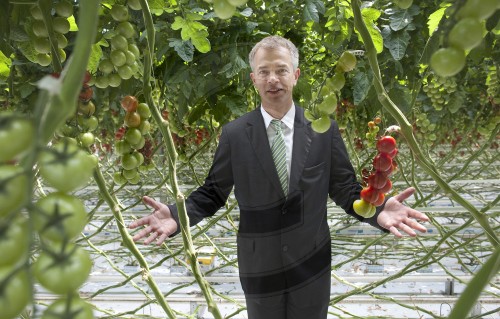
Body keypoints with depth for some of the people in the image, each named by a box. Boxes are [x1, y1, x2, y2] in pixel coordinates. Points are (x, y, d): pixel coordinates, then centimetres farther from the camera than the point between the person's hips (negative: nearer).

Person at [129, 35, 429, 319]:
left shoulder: (324, 129, -7)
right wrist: (177, 215, -20)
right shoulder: (234, 134, -7)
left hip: (311, 264, 0)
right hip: (260, 268, 0)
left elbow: (345, 188, -3)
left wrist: (377, 210, -23)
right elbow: (213, 192, -1)